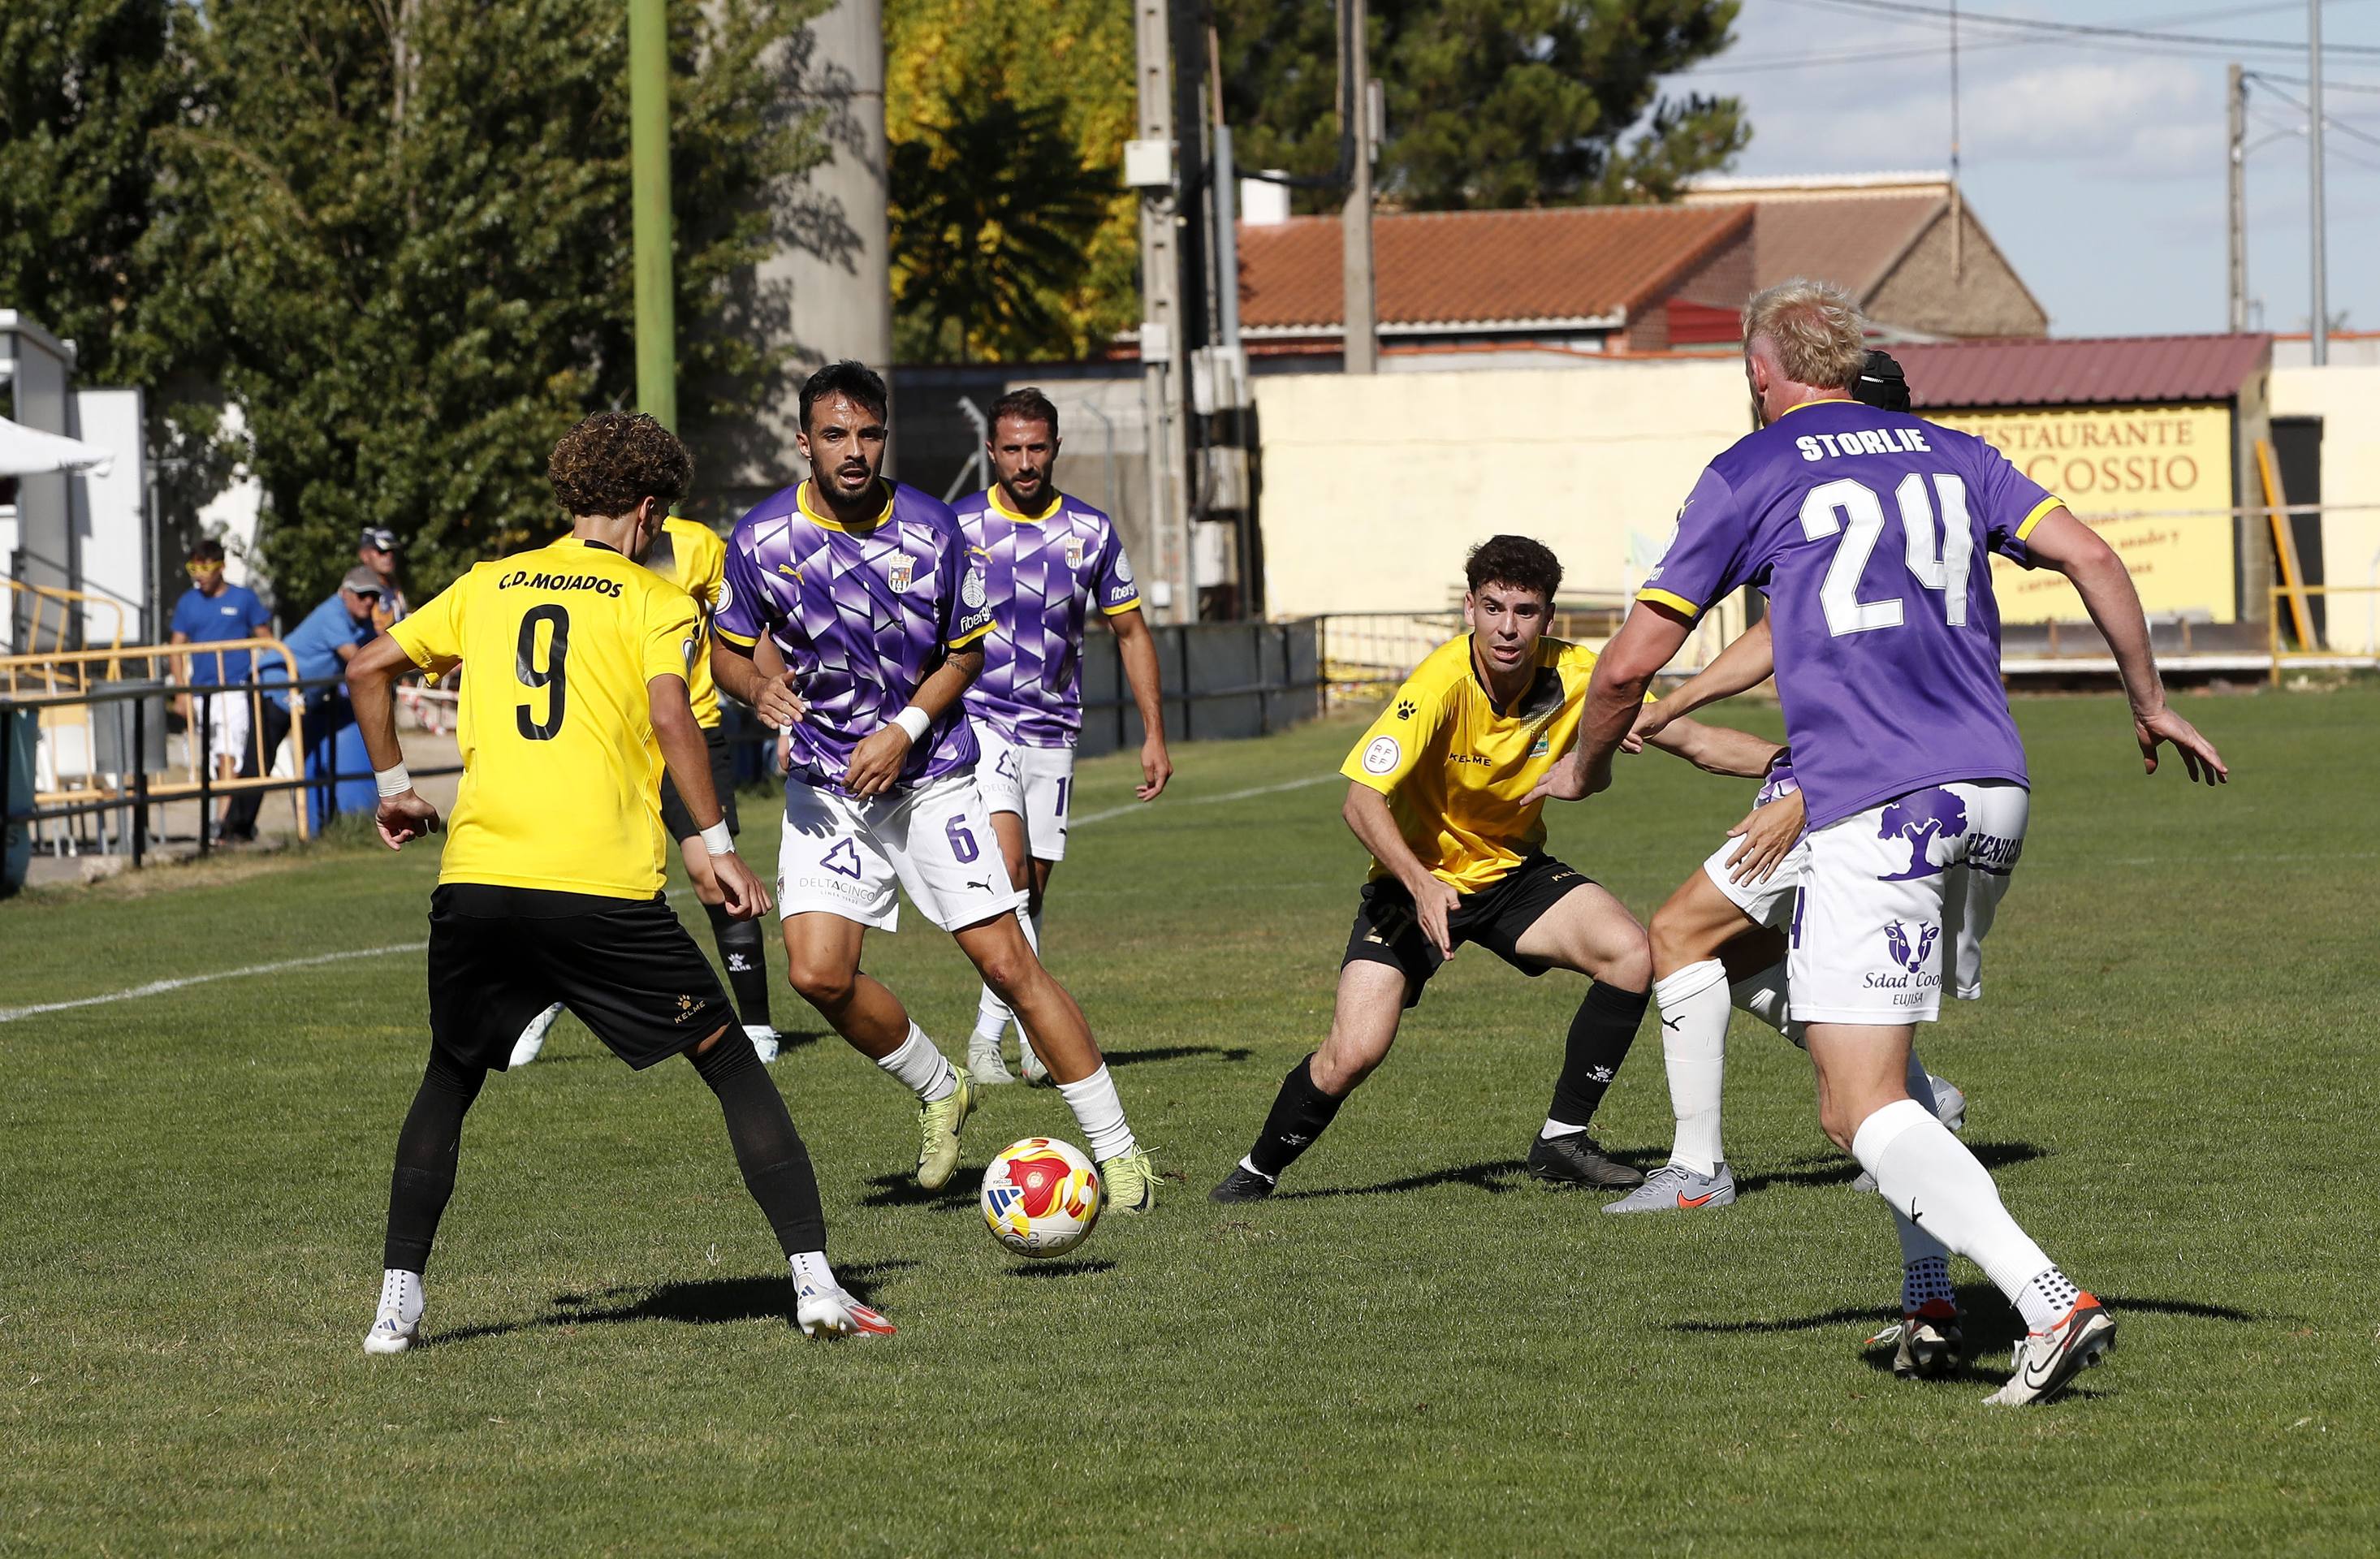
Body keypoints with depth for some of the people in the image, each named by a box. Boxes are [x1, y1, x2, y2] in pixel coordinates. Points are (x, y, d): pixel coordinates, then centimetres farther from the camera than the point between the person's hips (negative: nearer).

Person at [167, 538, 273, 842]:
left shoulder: (243, 598, 2)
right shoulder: (187, 603, 10)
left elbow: (266, 641, 6)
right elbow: (177, 649, 11)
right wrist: (183, 691, 2)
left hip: (235, 689, -5)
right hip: (201, 690, 5)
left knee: (229, 756, -18)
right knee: (215, 761, 9)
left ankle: (224, 819, -23)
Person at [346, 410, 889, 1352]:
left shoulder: (488, 587, 18)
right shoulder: (655, 600, 5)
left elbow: (368, 668, 20)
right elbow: (670, 717, -12)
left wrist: (392, 785, 30)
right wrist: (718, 846, -7)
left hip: (478, 880, 3)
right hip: (605, 887, -3)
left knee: (449, 1084, 22)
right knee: (730, 1063, 9)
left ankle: (398, 1305, 13)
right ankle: (815, 1285, 1)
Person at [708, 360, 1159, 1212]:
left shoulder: (932, 530, -9)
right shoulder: (762, 538, -7)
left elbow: (966, 652, 4)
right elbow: (728, 649, 6)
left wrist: (906, 730, -11)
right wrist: (757, 687, -17)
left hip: (930, 773, -1)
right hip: (825, 783, 1)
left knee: (1008, 961, -8)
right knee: (819, 974, -13)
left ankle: (1118, 1149, 0)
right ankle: (939, 1090, 15)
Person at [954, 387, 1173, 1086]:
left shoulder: (1091, 531, 5)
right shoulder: (957, 528, -2)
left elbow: (1131, 632, 13)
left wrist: (1155, 734, 8)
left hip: (1053, 731, 3)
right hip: (977, 721, -3)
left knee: (1032, 886, 4)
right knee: (1008, 862, -22)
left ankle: (989, 1033, 13)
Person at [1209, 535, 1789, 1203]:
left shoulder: (1576, 678, -16)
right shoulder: (1442, 684, -28)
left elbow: (1693, 739, -10)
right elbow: (1362, 800, -31)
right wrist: (1421, 884, -46)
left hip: (1515, 871, 4)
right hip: (1420, 877, -4)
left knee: (1631, 954, -21)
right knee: (1352, 1054, -18)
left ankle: (1562, 1140, -5)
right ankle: (1259, 1168, 11)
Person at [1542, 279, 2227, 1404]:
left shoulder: (1747, 476, 5)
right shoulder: (1950, 456, 18)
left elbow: (1632, 660, 5)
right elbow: (2091, 557, 7)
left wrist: (1584, 768, 23)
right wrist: (2150, 704, 17)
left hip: (1874, 809, -6)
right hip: (1992, 795, 6)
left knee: (1860, 1110, -9)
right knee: (1885, 1072, 25)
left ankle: (2049, 1301, -26)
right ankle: (1931, 1310, 17)